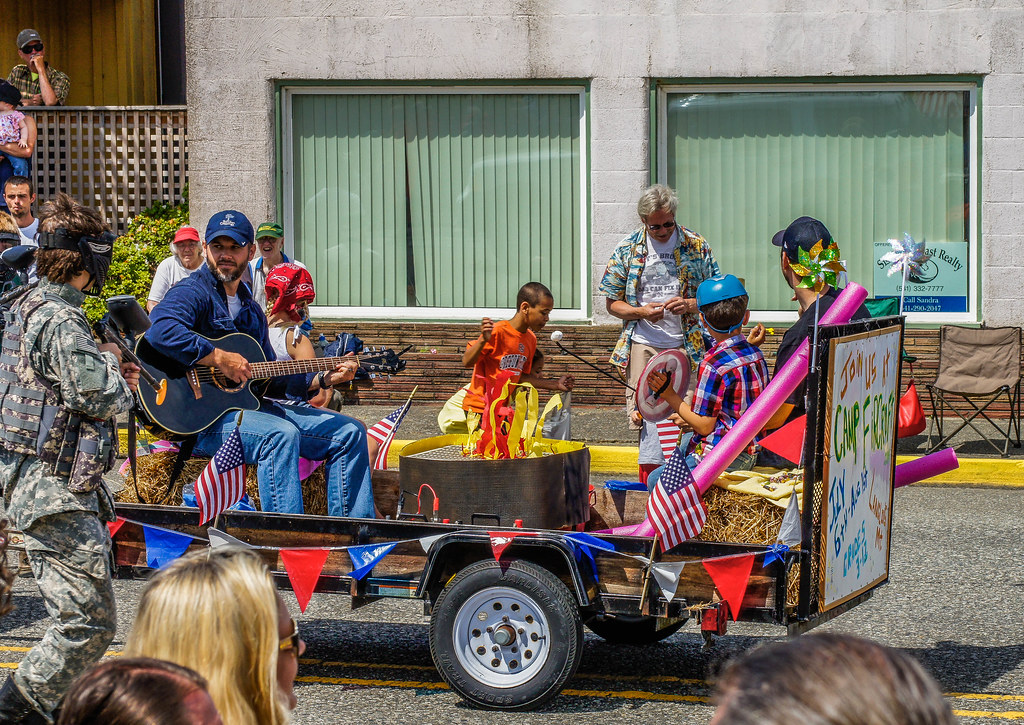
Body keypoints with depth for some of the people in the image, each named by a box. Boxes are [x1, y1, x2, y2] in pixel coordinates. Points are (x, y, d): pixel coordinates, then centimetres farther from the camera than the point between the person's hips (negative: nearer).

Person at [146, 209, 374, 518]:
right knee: (281, 434, -36)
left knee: (349, 432, 3)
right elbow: (160, 331, -29)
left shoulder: (251, 310, 22)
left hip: (250, 405, 9)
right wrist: (220, 358, -27)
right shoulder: (193, 293, -5)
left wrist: (322, 379, 12)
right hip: (203, 415, -9)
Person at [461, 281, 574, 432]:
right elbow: (467, 362, -18)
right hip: (480, 408, -8)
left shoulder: (530, 339, 9)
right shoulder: (498, 331, -16)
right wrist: (483, 341, -35)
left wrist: (556, 385, 14)